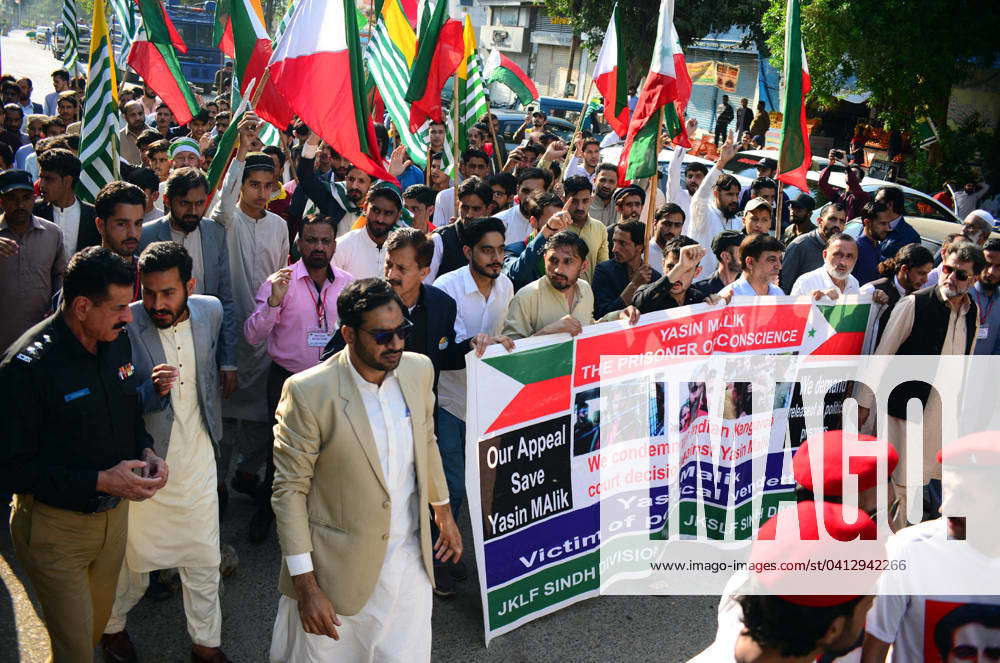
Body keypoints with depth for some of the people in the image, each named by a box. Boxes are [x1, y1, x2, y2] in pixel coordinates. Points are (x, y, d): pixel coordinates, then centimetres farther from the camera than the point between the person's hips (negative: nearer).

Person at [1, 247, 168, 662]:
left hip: (114, 513, 6)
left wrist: (146, 451, -6)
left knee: (98, 624, 23)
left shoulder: (117, 342, -2)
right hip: (56, 527, -6)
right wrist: (99, 481, -26)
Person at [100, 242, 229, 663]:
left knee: (204, 558, 13)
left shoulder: (210, 311, -7)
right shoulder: (124, 327, -21)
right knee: (135, 555, 15)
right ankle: (113, 626, 43)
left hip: (198, 457, 3)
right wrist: (151, 390, -32)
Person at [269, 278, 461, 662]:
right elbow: (289, 489, -14)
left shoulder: (418, 370, -3)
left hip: (409, 559, 4)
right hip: (339, 568, -4)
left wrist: (443, 514, 22)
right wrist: (306, 585, -15)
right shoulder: (308, 392, -20)